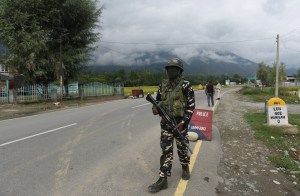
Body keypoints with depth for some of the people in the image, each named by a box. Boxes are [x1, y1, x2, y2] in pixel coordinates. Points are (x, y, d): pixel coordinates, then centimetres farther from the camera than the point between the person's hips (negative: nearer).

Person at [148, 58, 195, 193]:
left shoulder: (185, 85, -9)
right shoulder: (163, 85, 5)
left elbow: (191, 105, -10)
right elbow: (158, 100, 14)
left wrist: (183, 121, -19)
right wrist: (156, 108, -9)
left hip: (180, 123, -3)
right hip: (166, 123, 3)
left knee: (182, 149, 14)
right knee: (166, 151, 4)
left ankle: (185, 169, 41)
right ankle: (163, 179, 9)